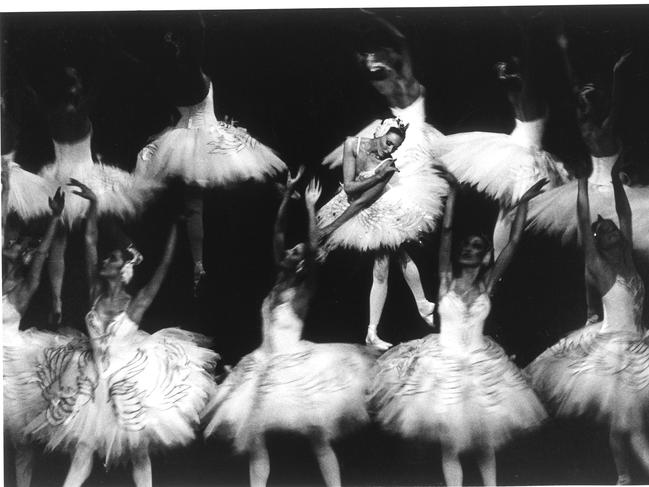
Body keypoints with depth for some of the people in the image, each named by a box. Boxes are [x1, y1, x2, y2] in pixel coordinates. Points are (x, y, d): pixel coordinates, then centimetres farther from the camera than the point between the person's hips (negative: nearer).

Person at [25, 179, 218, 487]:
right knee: (82, 444, 8)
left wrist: (174, 227, -22)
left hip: (130, 379, -3)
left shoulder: (135, 305, -13)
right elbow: (89, 242, -7)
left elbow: (163, 267, -20)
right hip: (93, 380, 3)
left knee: (137, 450, 9)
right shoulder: (96, 293, -4)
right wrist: (93, 202, -9)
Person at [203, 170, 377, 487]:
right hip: (268, 364, 6)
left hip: (295, 362, -6)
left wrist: (310, 206, -12)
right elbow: (278, 231, 8)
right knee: (254, 436, 4)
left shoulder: (305, 286, -1)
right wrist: (288, 192, 5)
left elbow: (313, 244, -13)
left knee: (318, 437, -4)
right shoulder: (280, 279, 11)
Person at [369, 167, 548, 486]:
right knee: (450, 443, 5)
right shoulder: (447, 279, -6)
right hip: (444, 362, -1)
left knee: (484, 439, 11)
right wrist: (453, 191, -15)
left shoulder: (487, 284, -2)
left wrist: (523, 203, -8)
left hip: (480, 364, 2)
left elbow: (514, 242, -6)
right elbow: (446, 231, -13)